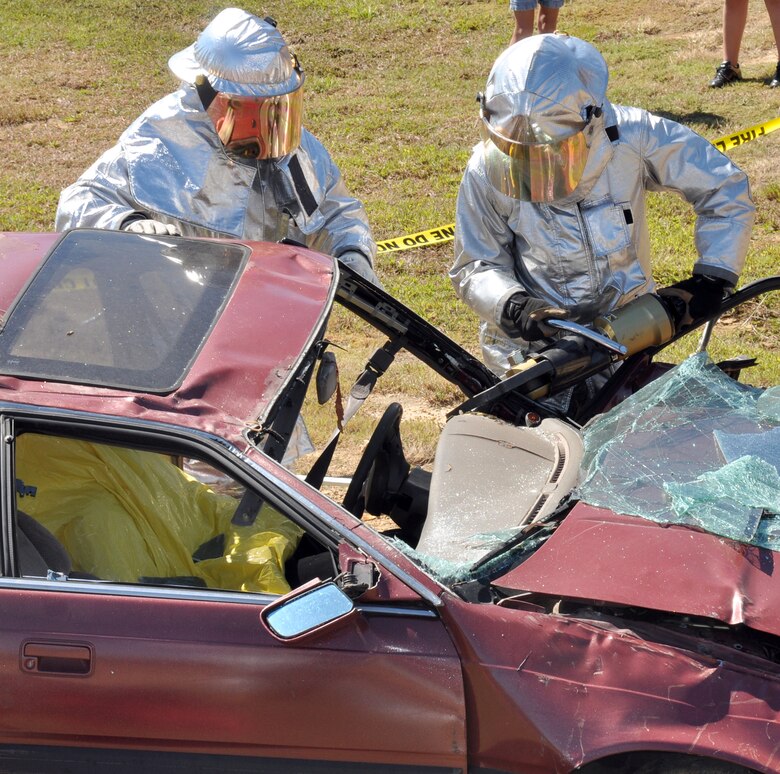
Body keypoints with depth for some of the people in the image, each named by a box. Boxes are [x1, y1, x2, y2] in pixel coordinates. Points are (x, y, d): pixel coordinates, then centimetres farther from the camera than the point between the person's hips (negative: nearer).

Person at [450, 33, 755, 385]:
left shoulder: (631, 138, -16)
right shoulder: (488, 169, -15)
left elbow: (726, 189, -4)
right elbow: (474, 266, -5)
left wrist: (713, 277, -10)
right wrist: (514, 307, -25)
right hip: (530, 343, 0)